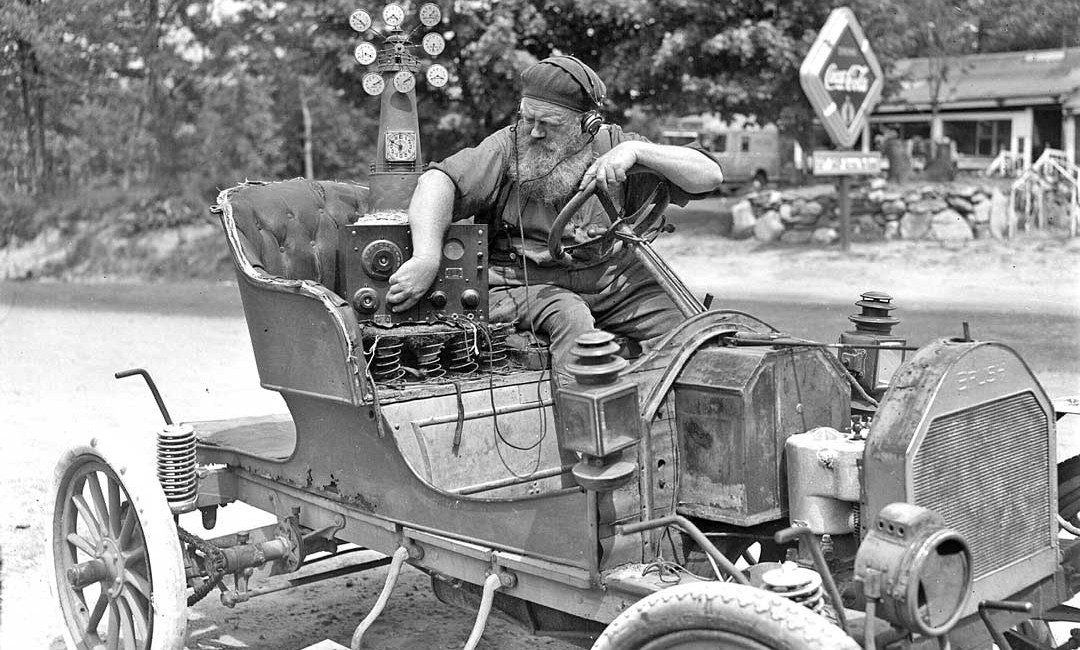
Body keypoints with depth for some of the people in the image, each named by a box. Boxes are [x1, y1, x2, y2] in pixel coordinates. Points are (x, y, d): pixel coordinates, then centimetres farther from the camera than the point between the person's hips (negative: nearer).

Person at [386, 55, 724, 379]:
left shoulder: (613, 144, 1)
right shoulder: (506, 149, -4)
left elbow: (709, 176, -4)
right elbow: (437, 182, -19)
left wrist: (636, 151, -20)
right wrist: (426, 258, -37)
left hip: (615, 279, 3)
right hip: (527, 282, -2)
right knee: (571, 318, -33)